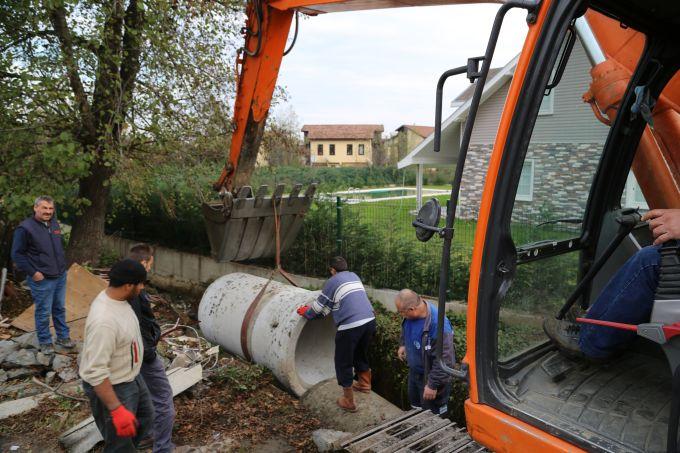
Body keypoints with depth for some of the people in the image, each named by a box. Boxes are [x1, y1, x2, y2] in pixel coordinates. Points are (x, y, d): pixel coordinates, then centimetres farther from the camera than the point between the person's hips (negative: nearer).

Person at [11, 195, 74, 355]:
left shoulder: (55, 224, 8)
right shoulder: (25, 228, -13)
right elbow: (17, 254, -12)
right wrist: (33, 273, -14)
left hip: (60, 276, 6)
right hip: (42, 279, -6)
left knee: (60, 309, 16)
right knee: (43, 312, 4)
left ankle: (63, 337, 29)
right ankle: (45, 342, 19)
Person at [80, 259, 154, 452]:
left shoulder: (116, 297, -6)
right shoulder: (103, 321, -36)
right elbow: (95, 373, -34)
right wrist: (117, 410, -32)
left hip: (131, 378, 9)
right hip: (111, 388, -9)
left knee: (145, 418, 28)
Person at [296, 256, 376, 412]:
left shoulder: (332, 281, 3)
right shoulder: (354, 276, 21)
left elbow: (320, 307, 8)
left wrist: (306, 313, 28)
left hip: (350, 326, -7)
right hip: (369, 320, 7)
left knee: (343, 363, 10)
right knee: (361, 354, 30)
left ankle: (348, 402, 18)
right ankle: (364, 384, 49)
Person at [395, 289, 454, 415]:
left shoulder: (438, 325, -38)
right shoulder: (411, 315, -13)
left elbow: (444, 360, -32)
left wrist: (433, 385, -27)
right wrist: (403, 344, 1)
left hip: (431, 377, -8)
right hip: (414, 371, 8)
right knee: (415, 405, 29)